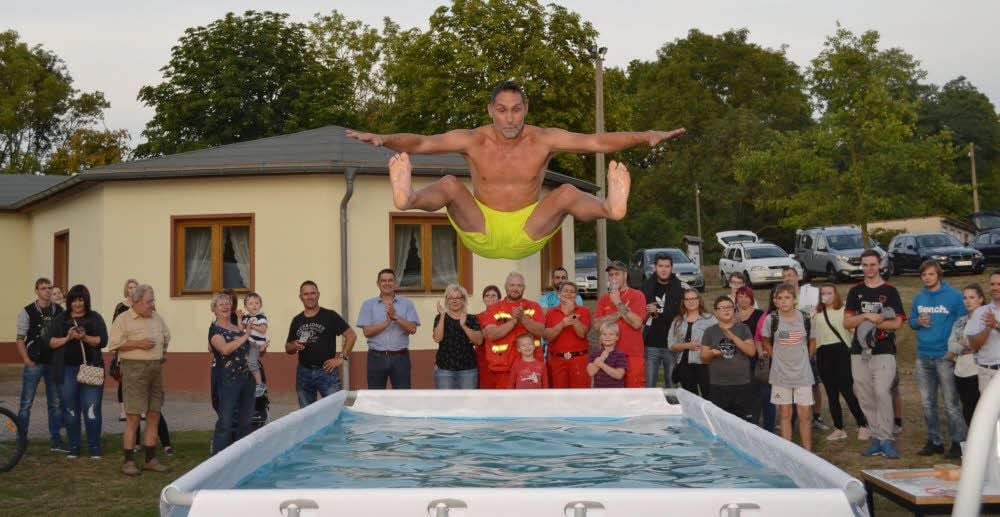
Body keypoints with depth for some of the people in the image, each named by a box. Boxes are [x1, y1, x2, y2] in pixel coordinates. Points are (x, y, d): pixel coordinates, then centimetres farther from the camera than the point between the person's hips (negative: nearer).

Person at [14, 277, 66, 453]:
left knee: (56, 404, 7)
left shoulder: (60, 311, 6)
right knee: (26, 404, 1)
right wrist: (27, 360, -10)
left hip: (54, 363, 3)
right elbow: (20, 339, -2)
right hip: (34, 363, -3)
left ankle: (56, 441, 15)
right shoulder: (27, 312, -2)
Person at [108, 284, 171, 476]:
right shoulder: (123, 319, -5)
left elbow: (166, 336, 31)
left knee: (154, 415, 8)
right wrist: (138, 344, -15)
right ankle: (128, 461, 3)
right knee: (133, 417, -5)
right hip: (135, 368, -6)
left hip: (156, 368, 6)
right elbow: (113, 344, -12)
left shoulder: (157, 318, 14)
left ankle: (151, 459, 17)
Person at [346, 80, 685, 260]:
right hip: (481, 233, 0)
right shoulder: (473, 141, -5)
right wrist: (384, 140, -28)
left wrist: (644, 137, -22)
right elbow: (421, 143, -12)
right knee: (450, 185, -22)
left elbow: (598, 142, -12)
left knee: (568, 193, -22)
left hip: (527, 234, 0)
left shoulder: (543, 140, -6)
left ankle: (610, 206, -49)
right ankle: (407, 197, -51)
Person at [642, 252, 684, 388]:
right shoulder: (646, 286, 6)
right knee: (648, 385, 5)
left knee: (672, 385, 7)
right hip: (650, 345, 1)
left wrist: (658, 312, -8)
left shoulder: (680, 288, -1)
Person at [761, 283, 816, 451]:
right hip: (780, 374, 0)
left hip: (802, 373, 0)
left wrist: (804, 359, 6)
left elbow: (811, 342, 12)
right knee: (785, 415, 7)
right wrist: (778, 358, 3)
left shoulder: (804, 318, -3)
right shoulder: (771, 319, -6)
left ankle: (808, 451, 12)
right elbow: (766, 343, 9)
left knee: (805, 415, 2)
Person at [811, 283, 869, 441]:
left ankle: (863, 426, 1)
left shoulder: (844, 310, 2)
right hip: (823, 354, 4)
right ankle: (839, 429, 15)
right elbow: (814, 338, 14)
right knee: (831, 393, 7)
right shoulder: (816, 314, 14)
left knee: (846, 390, -9)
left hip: (842, 351, -4)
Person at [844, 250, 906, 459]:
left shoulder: (890, 291, 4)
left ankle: (886, 439, -11)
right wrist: (867, 317, -11)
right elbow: (847, 322, 6)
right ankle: (877, 438, 14)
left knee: (882, 392, -17)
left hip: (884, 351, -4)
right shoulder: (855, 291, 13)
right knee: (865, 397, 5)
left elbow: (897, 323, -3)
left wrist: (870, 324, -11)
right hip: (860, 352, 4)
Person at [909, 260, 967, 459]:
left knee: (951, 402, -2)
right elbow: (911, 320, 18)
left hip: (945, 356, -5)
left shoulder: (954, 296, -5)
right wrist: (918, 322, -5)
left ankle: (958, 442, 6)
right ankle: (934, 441, 20)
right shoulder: (919, 298, 11)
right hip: (923, 356, 5)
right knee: (927, 403, 11)